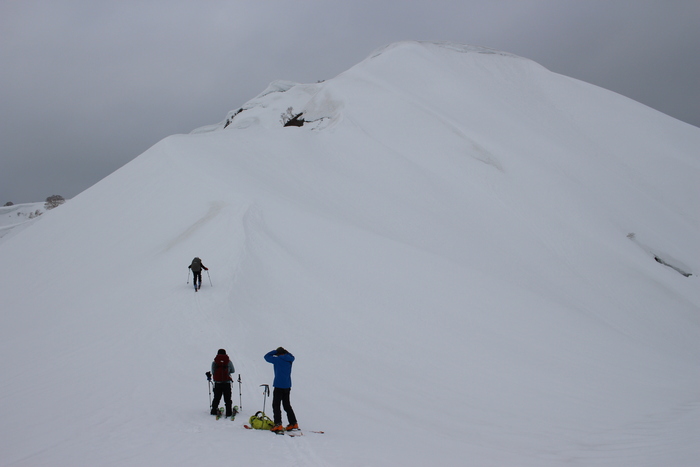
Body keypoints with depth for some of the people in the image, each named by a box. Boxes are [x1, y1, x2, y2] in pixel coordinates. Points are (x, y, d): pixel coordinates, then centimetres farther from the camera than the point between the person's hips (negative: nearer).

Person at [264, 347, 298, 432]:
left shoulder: (278, 359, -11)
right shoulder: (289, 360, 4)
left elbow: (267, 357, 0)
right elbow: (292, 357, 29)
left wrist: (275, 351, 6)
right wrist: (285, 352, 16)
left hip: (279, 386, -6)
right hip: (287, 386, 6)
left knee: (276, 405, -3)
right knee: (287, 405, 17)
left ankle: (278, 424, -14)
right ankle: (293, 423, 17)